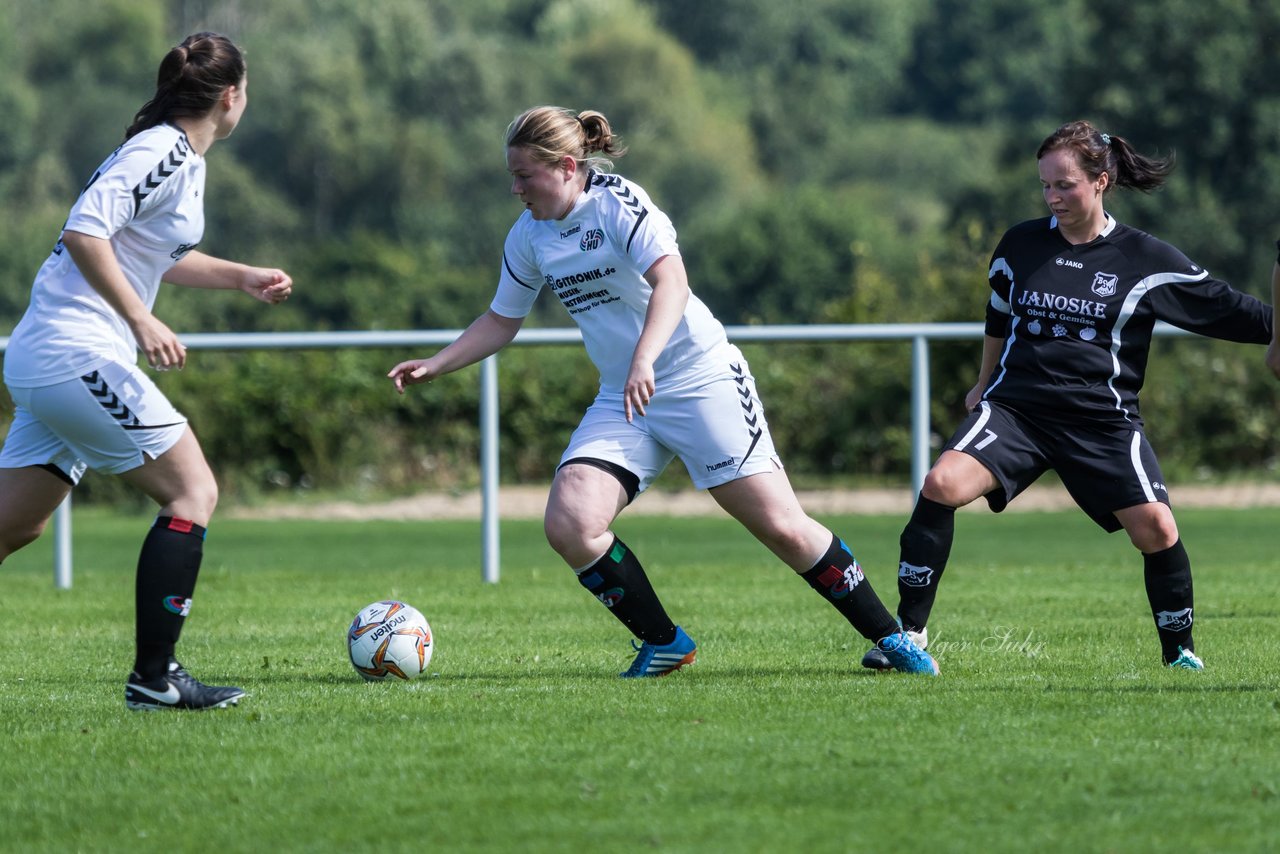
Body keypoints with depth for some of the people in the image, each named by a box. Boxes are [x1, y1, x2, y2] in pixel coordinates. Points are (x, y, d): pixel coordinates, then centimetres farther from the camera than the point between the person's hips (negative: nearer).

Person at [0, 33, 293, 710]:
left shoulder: (175, 156, 18)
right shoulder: (166, 154, -12)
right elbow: (84, 231, -24)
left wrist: (241, 277, 28)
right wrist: (141, 321, -25)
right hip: (80, 356, -10)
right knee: (193, 493, -5)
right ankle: (153, 678, -8)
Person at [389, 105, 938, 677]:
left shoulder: (619, 203, -15)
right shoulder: (528, 237, 6)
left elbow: (671, 282, -30)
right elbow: (500, 322, 21)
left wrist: (644, 360, -45)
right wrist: (434, 366, 11)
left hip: (703, 380, -6)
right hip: (621, 400, 6)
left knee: (783, 528, -9)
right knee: (568, 524, -15)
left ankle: (890, 637, 6)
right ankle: (663, 642, 2)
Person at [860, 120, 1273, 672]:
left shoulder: (1144, 260, -1)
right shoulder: (1020, 245, 6)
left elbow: (1226, 309, 5)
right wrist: (985, 386, 34)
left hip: (1102, 419, -1)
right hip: (1015, 406, 1)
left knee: (1155, 528, -16)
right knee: (942, 484, -23)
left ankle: (1179, 649, 8)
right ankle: (910, 632, -16)